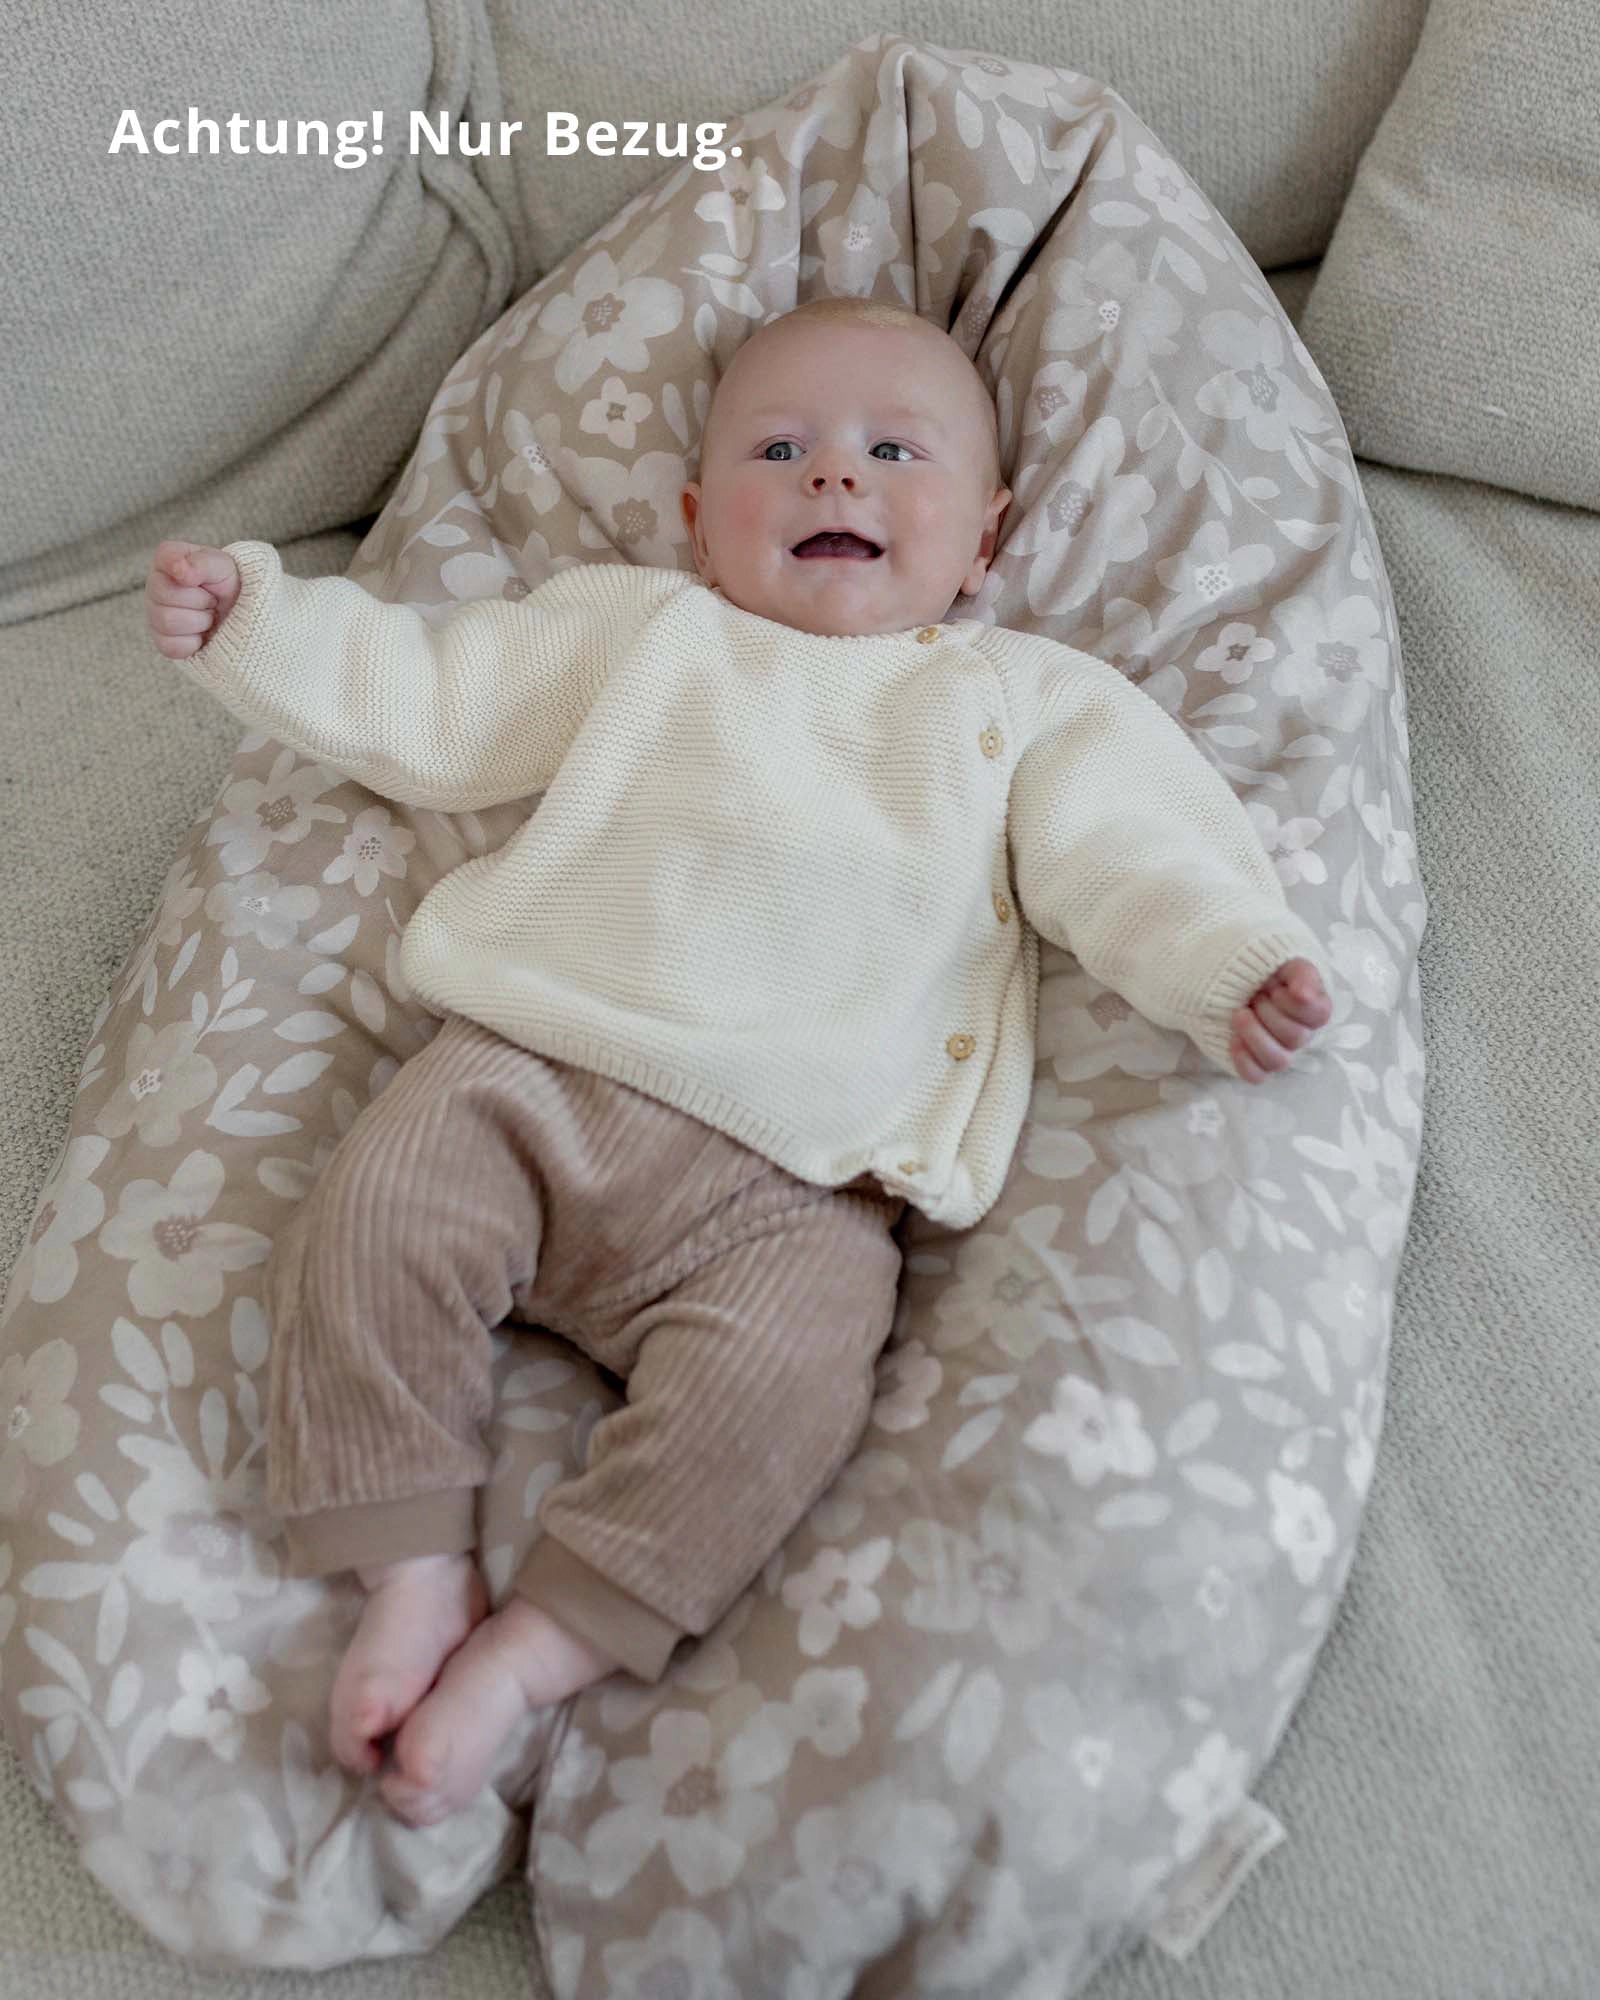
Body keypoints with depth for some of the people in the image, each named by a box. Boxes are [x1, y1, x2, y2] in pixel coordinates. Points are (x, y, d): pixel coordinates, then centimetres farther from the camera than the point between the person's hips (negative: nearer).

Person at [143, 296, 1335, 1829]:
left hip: (787, 1183, -2)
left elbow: (1132, 852, 7)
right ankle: (415, 1572, -7)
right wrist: (250, 616, 15)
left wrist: (1236, 961, -13)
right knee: (370, 1218, -21)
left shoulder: (1021, 696, 19)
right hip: (524, 1074, 2)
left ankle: (531, 1650, -14)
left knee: (778, 1371, -27)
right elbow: (417, 707, 24)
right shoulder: (630, 628, 22)